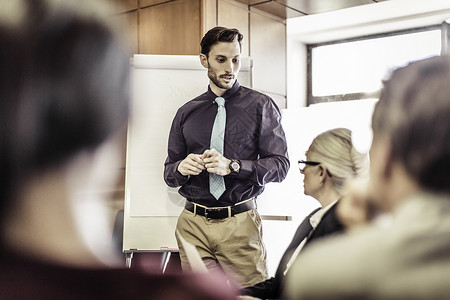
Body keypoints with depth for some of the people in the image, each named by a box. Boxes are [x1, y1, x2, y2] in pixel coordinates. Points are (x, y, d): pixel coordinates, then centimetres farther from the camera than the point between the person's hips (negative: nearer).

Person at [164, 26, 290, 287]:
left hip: (240, 222, -2)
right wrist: (181, 168, -8)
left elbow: (280, 164, -4)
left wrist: (232, 166, -17)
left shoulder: (261, 106, 4)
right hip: (193, 224, 3)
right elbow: (169, 173, 16)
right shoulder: (187, 113, 13)